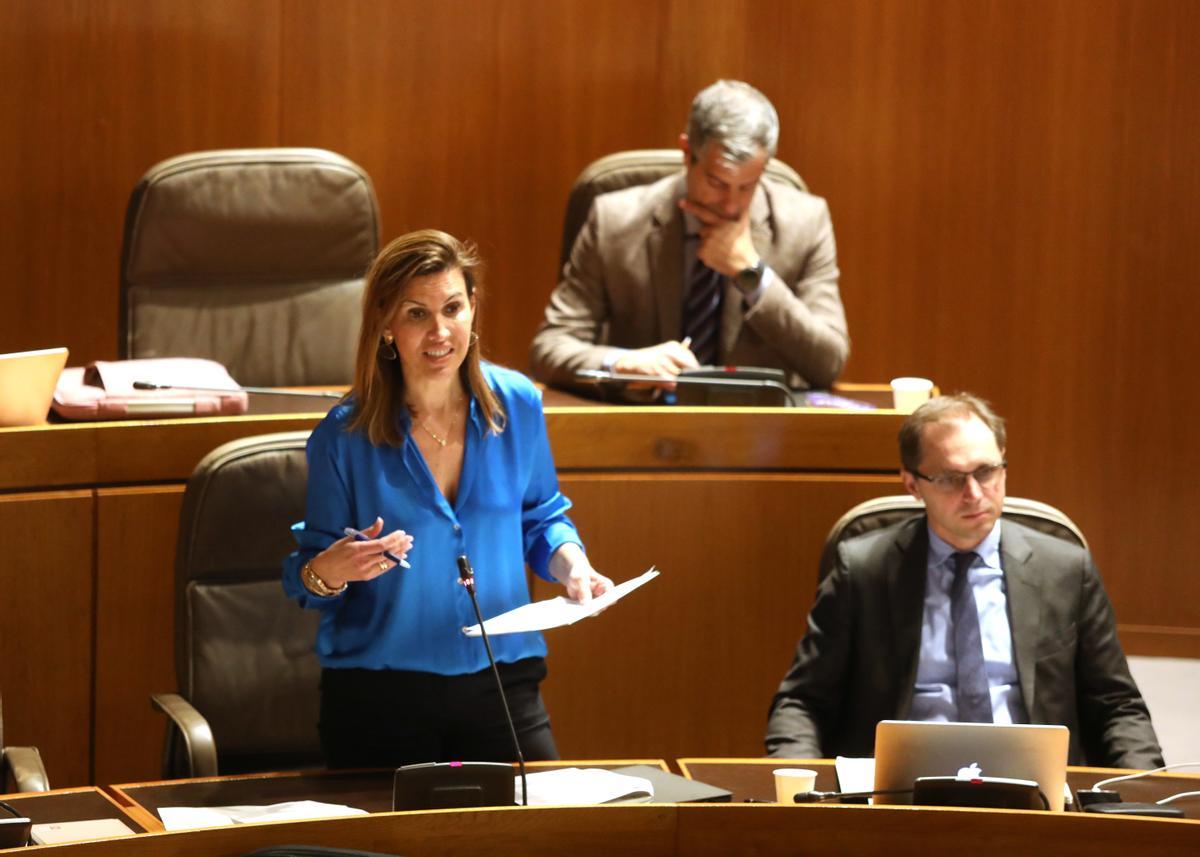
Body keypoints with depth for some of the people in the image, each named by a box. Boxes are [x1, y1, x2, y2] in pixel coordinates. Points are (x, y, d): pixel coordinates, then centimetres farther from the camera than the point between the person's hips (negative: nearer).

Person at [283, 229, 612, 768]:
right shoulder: (343, 437, -10)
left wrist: (569, 563, -5)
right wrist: (327, 573, -25)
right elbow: (308, 579, -3)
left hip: (501, 683, 2)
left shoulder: (517, 405, -1)